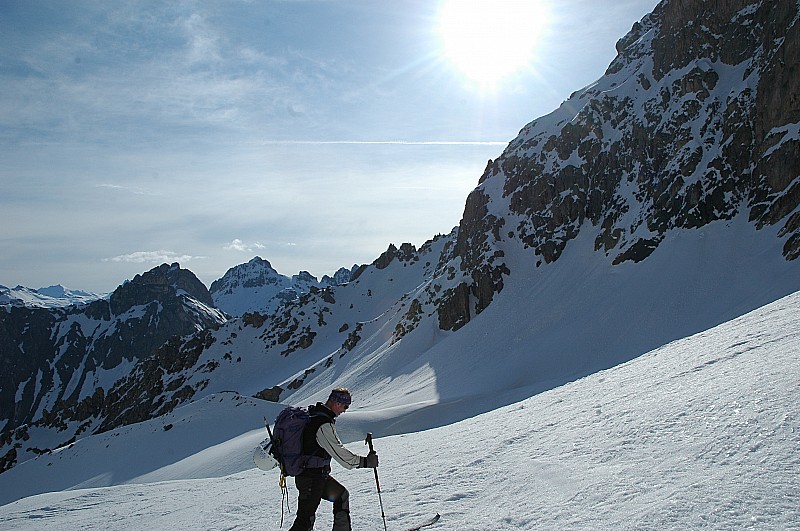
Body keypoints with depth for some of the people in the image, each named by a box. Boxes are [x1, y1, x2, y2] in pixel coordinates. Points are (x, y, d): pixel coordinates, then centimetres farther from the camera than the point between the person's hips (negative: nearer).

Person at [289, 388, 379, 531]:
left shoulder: (311, 413, 6)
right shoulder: (324, 425, -24)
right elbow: (339, 452, -24)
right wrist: (365, 462, -18)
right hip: (311, 479, -10)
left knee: (341, 495, 20)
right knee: (306, 520, -6)